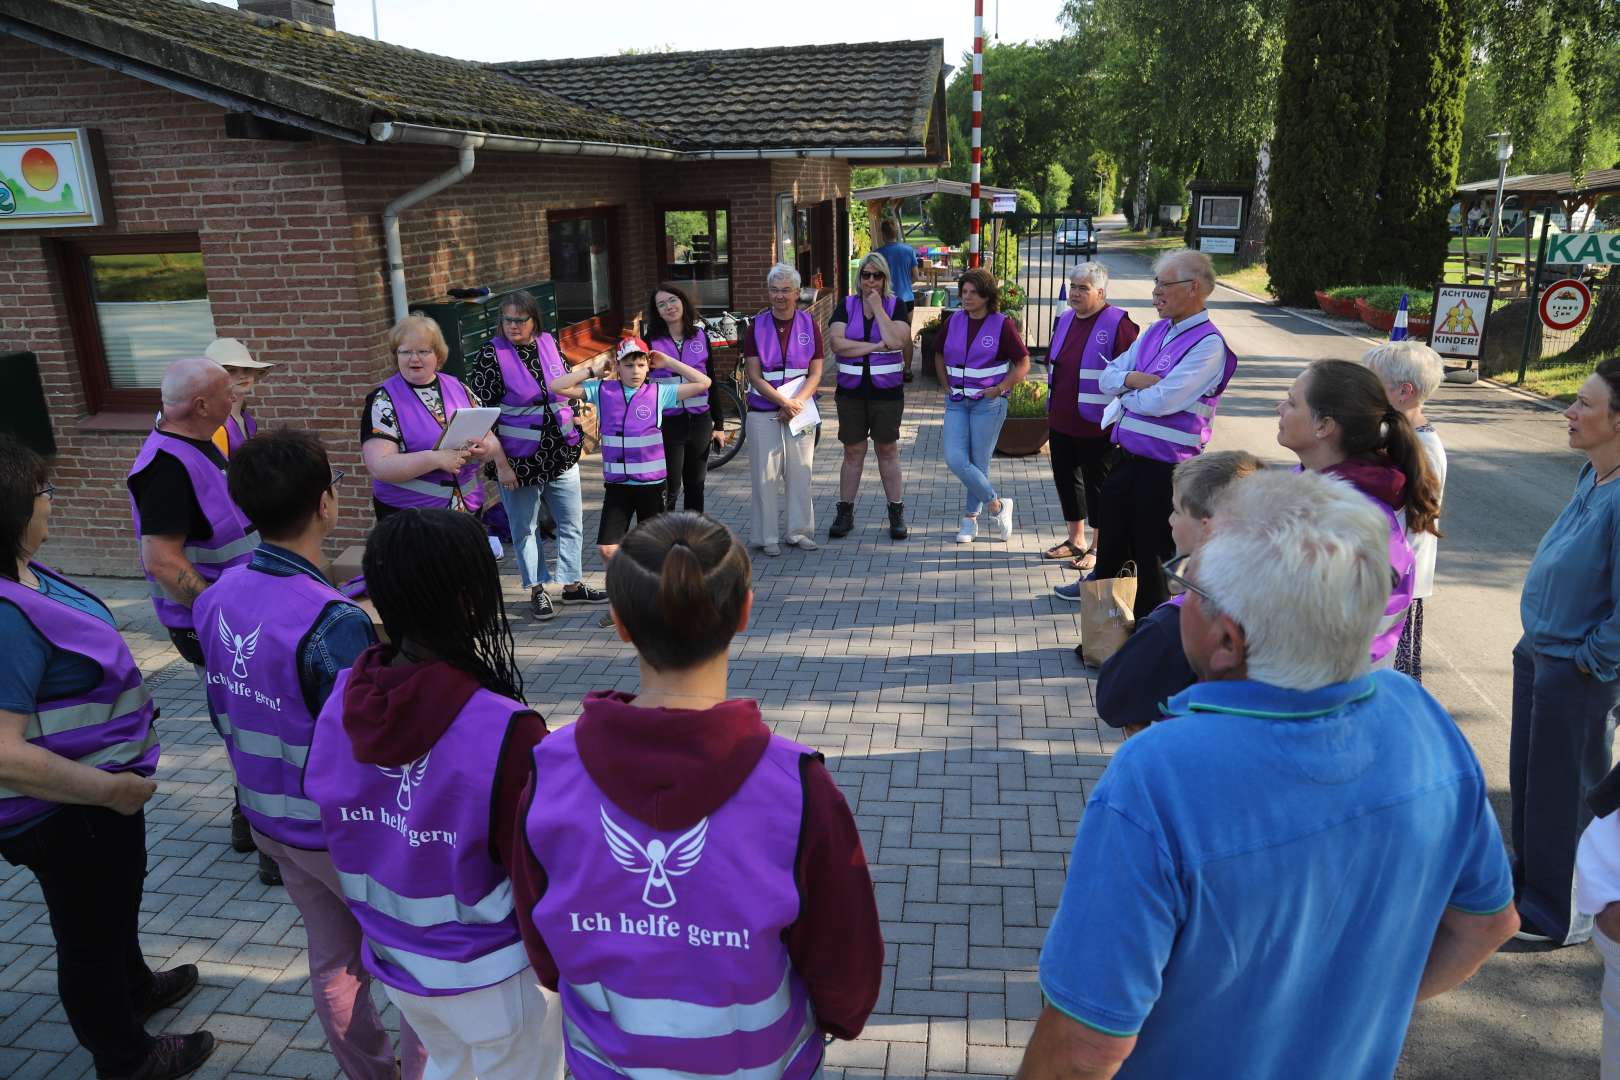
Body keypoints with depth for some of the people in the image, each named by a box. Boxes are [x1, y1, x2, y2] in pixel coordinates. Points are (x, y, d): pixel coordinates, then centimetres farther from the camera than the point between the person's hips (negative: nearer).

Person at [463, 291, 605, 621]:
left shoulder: (549, 344, 3)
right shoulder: (490, 356, -11)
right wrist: (500, 463, -15)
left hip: (561, 454, 5)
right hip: (519, 458, -4)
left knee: (572, 521, 11)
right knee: (525, 528, 8)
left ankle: (573, 585, 25)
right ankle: (537, 590, 23)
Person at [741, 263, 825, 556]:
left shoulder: (809, 325, 3)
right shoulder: (757, 327, 0)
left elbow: (816, 373, 2)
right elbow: (754, 376, -5)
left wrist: (796, 402, -12)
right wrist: (784, 401, -14)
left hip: (800, 408, 1)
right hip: (763, 412, -1)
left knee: (800, 472, 5)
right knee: (764, 474, 0)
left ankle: (800, 532, 17)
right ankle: (767, 537, 10)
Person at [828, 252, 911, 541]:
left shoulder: (895, 306, 0)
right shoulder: (846, 305, 3)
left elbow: (895, 340, -18)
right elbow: (836, 342, -11)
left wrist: (877, 308, -12)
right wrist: (875, 346, -14)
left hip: (887, 390, -1)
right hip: (851, 390, 1)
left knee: (888, 451, 6)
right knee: (853, 452, 7)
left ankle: (897, 515, 14)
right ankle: (845, 514, 16)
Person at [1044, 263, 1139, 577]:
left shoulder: (1117, 324, -13)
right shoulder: (1065, 319, 10)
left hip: (1097, 425, -7)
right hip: (1061, 421, 8)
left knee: (1097, 485, 4)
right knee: (1066, 478, 16)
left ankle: (1097, 548, 17)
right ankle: (1076, 539, 32)